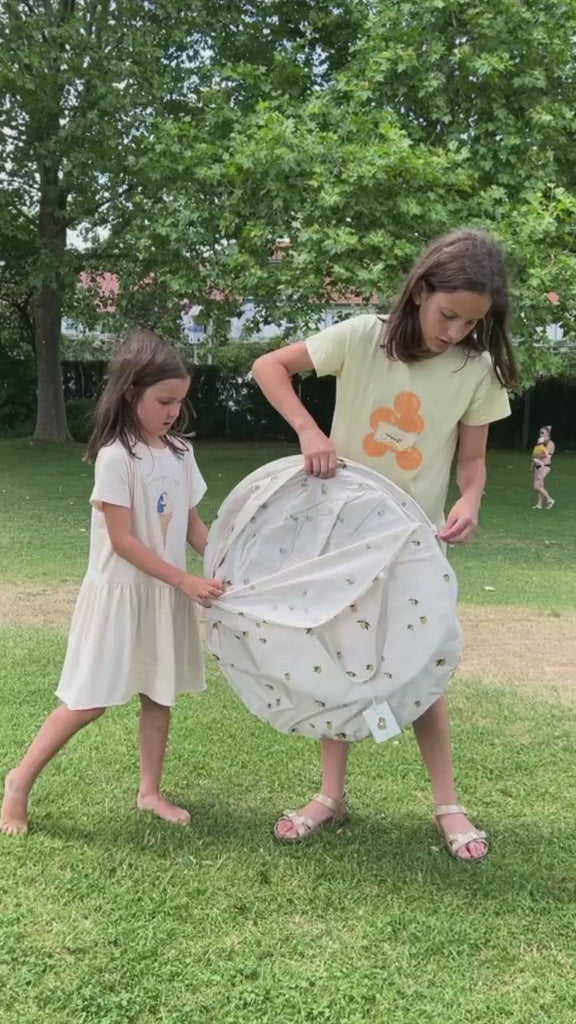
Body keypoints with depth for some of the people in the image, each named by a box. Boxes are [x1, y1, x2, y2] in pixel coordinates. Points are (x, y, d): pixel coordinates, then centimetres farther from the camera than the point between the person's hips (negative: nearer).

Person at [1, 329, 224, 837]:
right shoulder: (115, 456, -17)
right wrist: (187, 581, -21)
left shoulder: (180, 451, 4)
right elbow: (122, 540, -20)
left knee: (159, 693, 12)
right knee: (90, 700, -1)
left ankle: (150, 791, 26)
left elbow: (193, 523, 9)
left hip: (167, 592, 7)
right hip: (120, 590, -6)